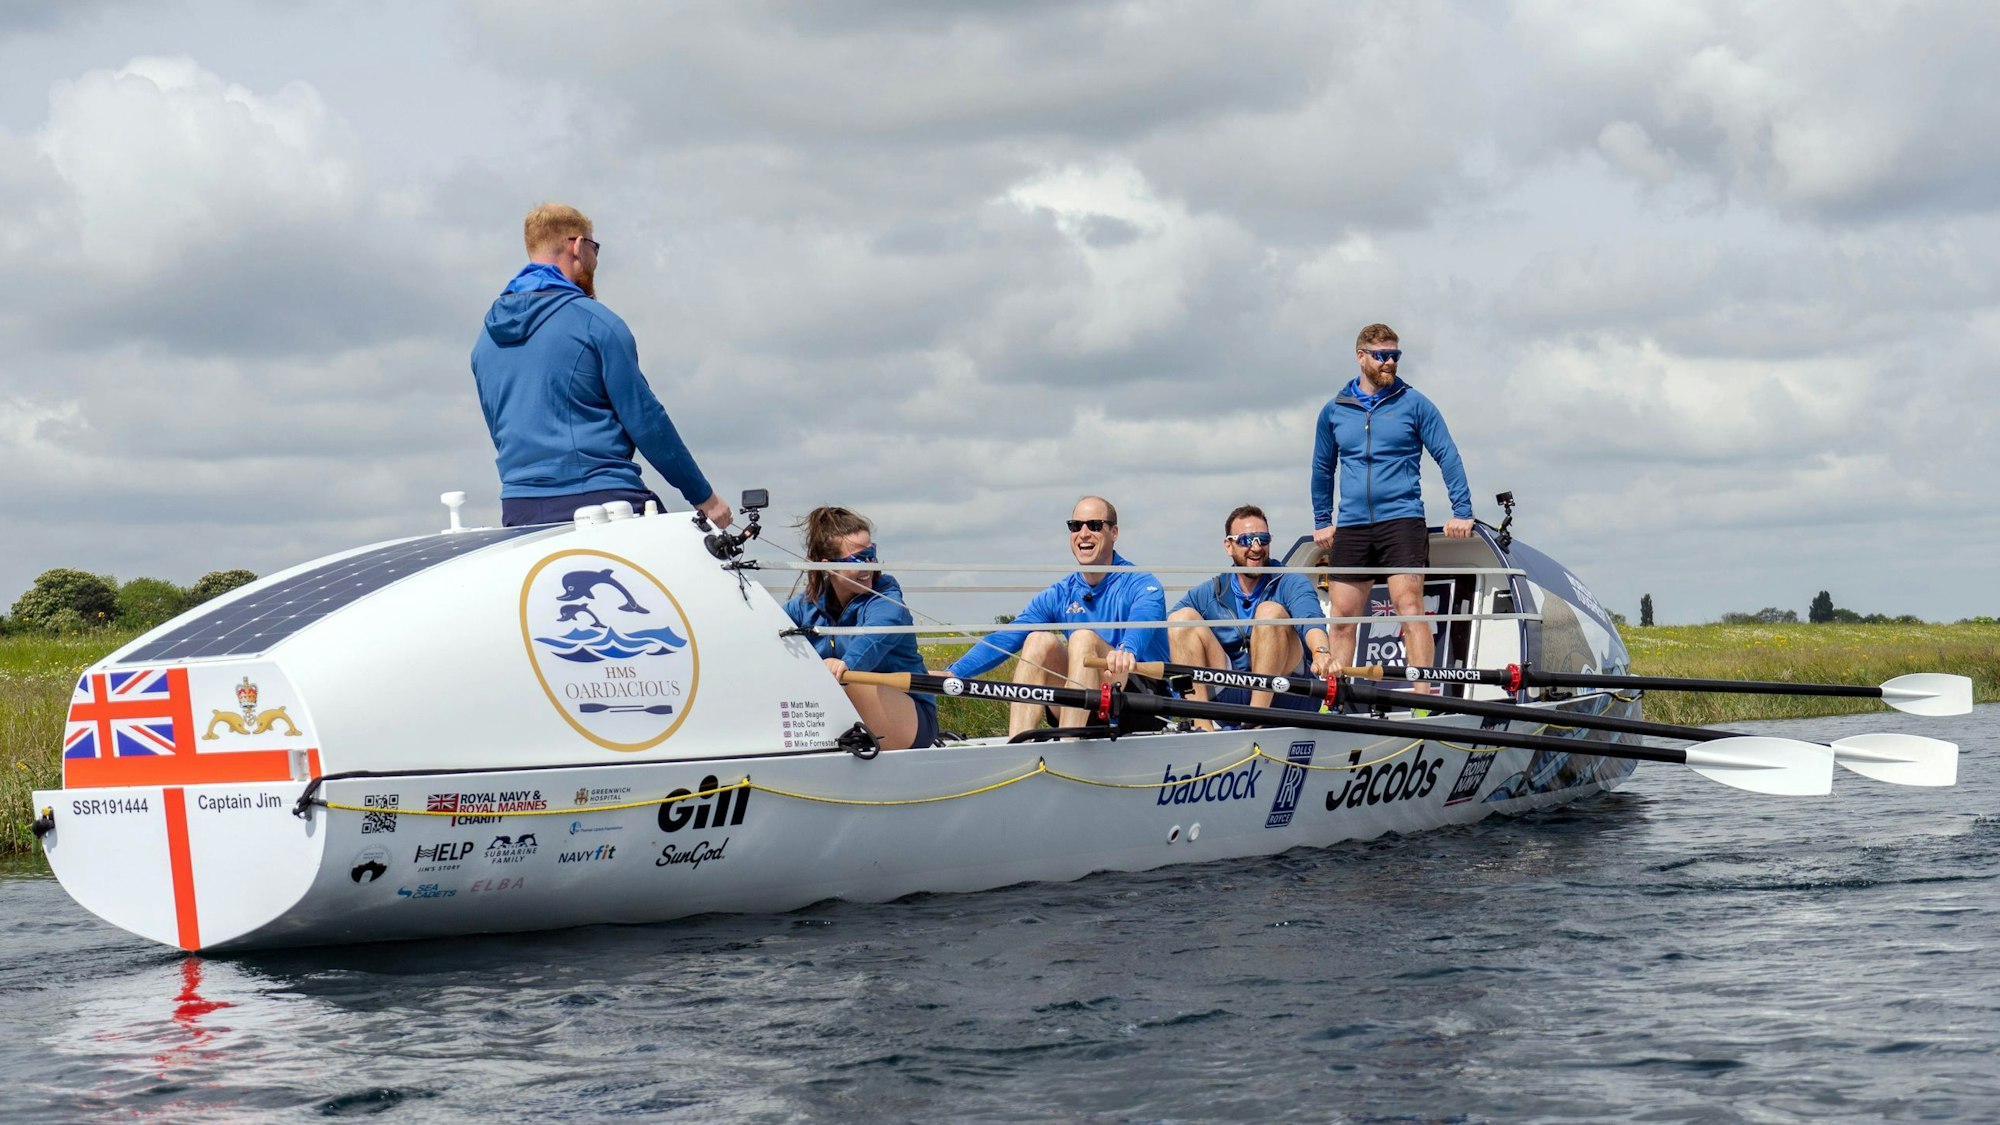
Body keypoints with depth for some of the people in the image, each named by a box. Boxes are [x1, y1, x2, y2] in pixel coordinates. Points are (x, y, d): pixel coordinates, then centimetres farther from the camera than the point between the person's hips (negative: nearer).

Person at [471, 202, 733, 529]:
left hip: (518, 513, 6)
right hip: (601, 501, -6)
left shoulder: (487, 338, 15)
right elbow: (646, 419, -6)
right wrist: (703, 496, 1)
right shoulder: (595, 321, -5)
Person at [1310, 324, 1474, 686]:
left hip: (1402, 520, -3)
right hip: (1351, 528, 3)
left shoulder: (1414, 404, 3)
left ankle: (1422, 697, -16)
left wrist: (1462, 512, -4)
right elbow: (1323, 467, 23)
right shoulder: (1334, 411, 11)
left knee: (1410, 608, -14)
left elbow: (1448, 456, 3)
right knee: (1341, 618, 4)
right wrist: (1322, 521, 23)